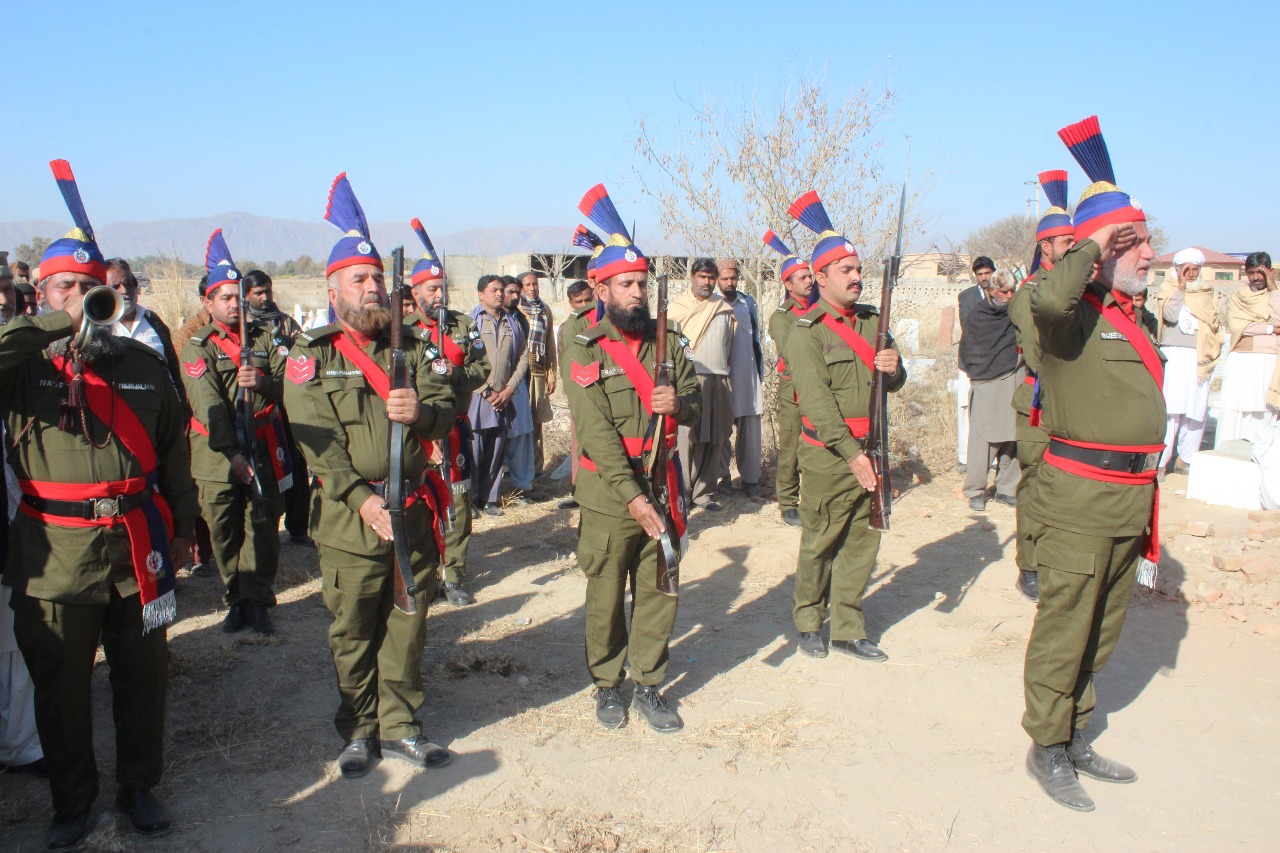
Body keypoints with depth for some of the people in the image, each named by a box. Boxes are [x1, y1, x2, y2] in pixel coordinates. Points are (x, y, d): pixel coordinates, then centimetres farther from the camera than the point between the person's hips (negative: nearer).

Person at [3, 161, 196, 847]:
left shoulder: (142, 364, 6)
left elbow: (174, 449, 11)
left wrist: (181, 525, 11)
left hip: (138, 546, 2)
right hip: (56, 555, -2)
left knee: (143, 677, 13)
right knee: (61, 688, 11)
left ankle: (139, 787, 32)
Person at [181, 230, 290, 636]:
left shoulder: (263, 338, 10)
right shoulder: (197, 347, 0)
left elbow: (286, 386, 6)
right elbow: (208, 403, -12)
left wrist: (263, 382, -18)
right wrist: (232, 454, -23)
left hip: (264, 451, 2)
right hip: (218, 457, -1)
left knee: (263, 529, 1)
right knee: (225, 533, 6)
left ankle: (258, 601, 12)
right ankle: (237, 600, 21)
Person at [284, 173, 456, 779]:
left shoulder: (413, 350, 10)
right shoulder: (310, 358, -1)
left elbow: (446, 411, 2)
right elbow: (316, 440, -10)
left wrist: (420, 411, -22)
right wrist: (361, 500, -20)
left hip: (414, 515, 3)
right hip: (348, 521, -3)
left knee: (406, 626, 11)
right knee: (353, 632, 8)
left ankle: (399, 726, 27)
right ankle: (359, 731, 26)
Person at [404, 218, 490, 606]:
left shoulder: (464, 325, 8)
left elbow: (483, 367, 5)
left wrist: (455, 374, -14)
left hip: (455, 429, 2)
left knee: (457, 504, 4)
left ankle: (453, 577, 15)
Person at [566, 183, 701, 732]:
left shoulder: (667, 342, 6)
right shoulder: (584, 351, -8)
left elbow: (695, 404, 12)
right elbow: (596, 434, -15)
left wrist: (679, 402, -14)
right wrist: (633, 497, -22)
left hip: (662, 491, 4)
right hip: (608, 497, -3)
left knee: (658, 595, 10)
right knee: (606, 598, 10)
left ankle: (649, 686, 26)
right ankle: (607, 684, 29)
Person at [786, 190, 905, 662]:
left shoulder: (872, 320, 11)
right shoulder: (806, 331, -9)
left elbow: (894, 382, 15)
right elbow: (816, 398, -18)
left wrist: (894, 368, -9)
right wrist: (851, 452, -25)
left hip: (870, 449, 6)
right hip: (827, 454, -6)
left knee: (862, 542, 10)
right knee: (819, 543, 5)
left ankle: (848, 629, 21)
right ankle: (808, 620, 24)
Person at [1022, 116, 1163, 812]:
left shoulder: (1131, 317, 16)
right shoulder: (1072, 315, -12)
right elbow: (1050, 298, -40)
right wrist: (1093, 245, -21)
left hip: (1128, 499, 9)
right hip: (1080, 499, -9)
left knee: (1102, 629, 17)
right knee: (1064, 629, 1)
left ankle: (1075, 738, 31)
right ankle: (1047, 748, 16)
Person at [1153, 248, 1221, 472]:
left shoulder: (1208, 294, 14)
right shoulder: (1168, 288, 5)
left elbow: (1214, 325, 15)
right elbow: (1171, 315, -13)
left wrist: (1212, 353, 4)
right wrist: (1181, 286, -9)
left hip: (1200, 359, 4)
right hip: (1174, 355, -4)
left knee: (1196, 411, 3)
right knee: (1171, 409, -12)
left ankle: (1185, 460, 11)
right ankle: (1161, 461, -10)